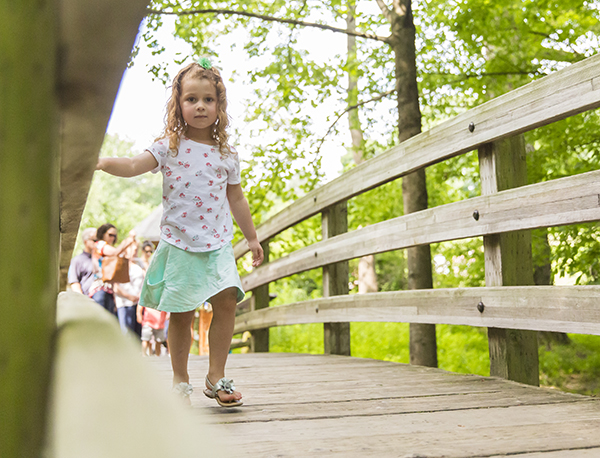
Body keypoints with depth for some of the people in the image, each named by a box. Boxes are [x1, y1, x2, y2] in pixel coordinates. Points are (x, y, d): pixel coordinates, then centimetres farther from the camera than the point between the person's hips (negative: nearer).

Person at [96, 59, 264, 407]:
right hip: (179, 244, -2)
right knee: (181, 313, 3)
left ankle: (216, 376, 4)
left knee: (227, 301, -11)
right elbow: (134, 166, -12)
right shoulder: (169, 147, 1)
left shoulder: (227, 155, 8)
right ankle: (180, 380, 19)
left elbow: (236, 199, 17)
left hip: (218, 244, 2)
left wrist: (252, 236, 21)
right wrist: (102, 161, -31)